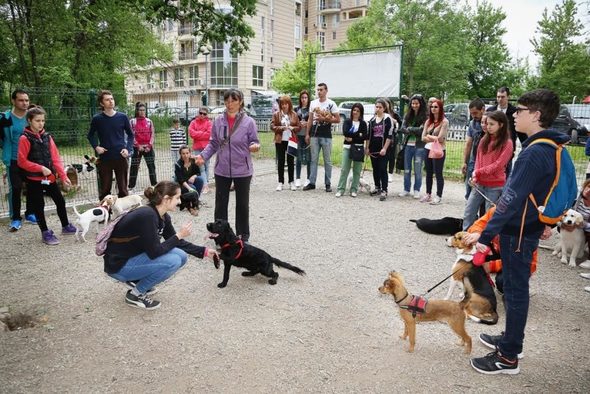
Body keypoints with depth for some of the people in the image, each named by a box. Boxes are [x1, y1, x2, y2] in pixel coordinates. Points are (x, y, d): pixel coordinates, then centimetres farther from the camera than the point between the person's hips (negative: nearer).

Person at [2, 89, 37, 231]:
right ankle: (15, 218, 11)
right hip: (13, 160, -2)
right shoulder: (6, 117, -6)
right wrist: (7, 149, -9)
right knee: (15, 189, 0)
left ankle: (30, 214, 27)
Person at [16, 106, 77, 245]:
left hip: (50, 178, 5)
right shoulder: (25, 139, -11)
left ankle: (66, 226, 31)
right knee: (38, 206, 5)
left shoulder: (47, 137, 4)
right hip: (34, 179, -5)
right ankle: (45, 233, 17)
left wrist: (63, 176, -3)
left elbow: (56, 158, 3)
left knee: (60, 201, 14)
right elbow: (21, 162, -13)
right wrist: (41, 168, -19)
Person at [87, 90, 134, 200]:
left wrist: (128, 149, -3)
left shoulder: (122, 117, 1)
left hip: (121, 157, 0)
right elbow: (90, 135, 14)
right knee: (105, 189, 6)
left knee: (123, 188, 7)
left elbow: (130, 135, 11)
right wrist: (96, 147, -3)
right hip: (104, 158, 0)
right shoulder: (97, 119, -1)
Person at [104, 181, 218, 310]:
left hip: (135, 256, 9)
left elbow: (177, 243, 10)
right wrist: (179, 235, -18)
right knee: (173, 261, -23)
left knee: (181, 256, -1)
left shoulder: (163, 217, -1)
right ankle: (135, 294, -5)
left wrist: (204, 251, 5)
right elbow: (154, 252, -26)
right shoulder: (147, 215, -28)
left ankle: (137, 280, 10)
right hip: (118, 265, -8)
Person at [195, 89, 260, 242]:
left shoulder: (249, 121, -8)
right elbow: (213, 143, 7)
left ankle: (243, 235, 25)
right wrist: (203, 155, -7)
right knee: (220, 204, 9)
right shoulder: (218, 121, 0)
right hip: (222, 170, 2)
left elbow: (254, 142, -3)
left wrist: (254, 146, -25)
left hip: (242, 170, -2)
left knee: (242, 204, 11)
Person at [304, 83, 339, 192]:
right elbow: (310, 120, 14)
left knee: (327, 160, 3)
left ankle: (328, 184, 10)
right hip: (314, 135, 4)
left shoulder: (331, 104, -2)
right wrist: (307, 134, 9)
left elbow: (338, 119, -5)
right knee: (314, 160, 6)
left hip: (326, 136, -3)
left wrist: (324, 119, -14)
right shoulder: (313, 103, 11)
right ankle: (312, 183, 10)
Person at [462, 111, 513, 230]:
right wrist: (475, 175, -6)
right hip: (479, 183, 6)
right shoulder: (484, 140, 10)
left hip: (495, 186, -5)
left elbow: (498, 165, -13)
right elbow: (478, 159, 10)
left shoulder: (507, 143, -7)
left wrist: (478, 172, -13)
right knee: (468, 213, 6)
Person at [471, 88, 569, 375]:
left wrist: (486, 236, -25)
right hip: (529, 228, 10)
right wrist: (545, 222, 26)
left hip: (518, 233, -10)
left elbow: (511, 200, -27)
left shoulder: (535, 153, -23)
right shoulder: (552, 149, 8)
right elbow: (546, 192, 17)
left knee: (515, 291, 0)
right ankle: (511, 339, 36)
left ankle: (508, 358, 13)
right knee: (515, 288, 20)